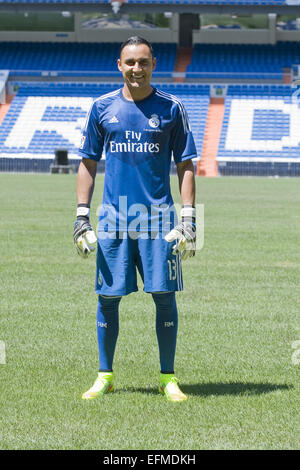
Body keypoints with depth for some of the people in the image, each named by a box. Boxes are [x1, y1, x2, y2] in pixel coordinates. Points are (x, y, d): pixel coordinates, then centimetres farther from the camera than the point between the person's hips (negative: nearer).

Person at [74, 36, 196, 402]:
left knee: (165, 297, -2)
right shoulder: (102, 108, 7)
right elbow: (88, 163, 11)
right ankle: (105, 376, 16)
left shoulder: (171, 108, 3)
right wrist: (81, 215, 4)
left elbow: (185, 166, 4)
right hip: (113, 220, 1)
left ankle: (168, 378, 7)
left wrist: (188, 218, -4)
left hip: (158, 220, -1)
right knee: (108, 298, 3)